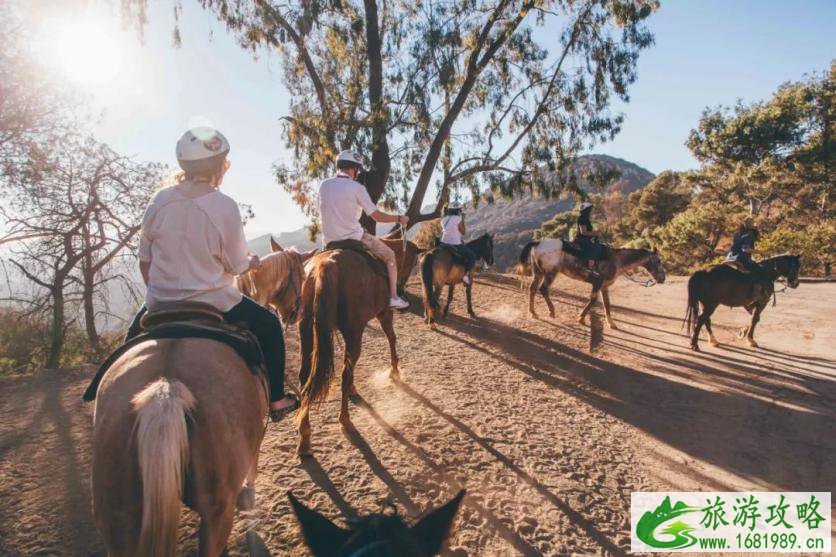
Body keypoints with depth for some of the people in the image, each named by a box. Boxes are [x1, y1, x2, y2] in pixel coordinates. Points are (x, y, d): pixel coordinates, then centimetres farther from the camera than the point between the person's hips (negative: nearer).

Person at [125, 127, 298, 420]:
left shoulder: (159, 201, -3)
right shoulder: (225, 206, -16)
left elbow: (144, 260, 5)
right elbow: (237, 266, -10)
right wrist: (253, 261, 12)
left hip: (160, 304, 5)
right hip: (213, 304, -4)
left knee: (134, 336, 37)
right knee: (268, 325, 19)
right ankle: (276, 400, 26)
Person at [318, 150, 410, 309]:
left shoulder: (324, 185, 2)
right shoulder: (357, 188, -12)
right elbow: (378, 216, -8)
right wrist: (399, 219, 5)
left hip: (329, 241, 6)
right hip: (353, 238, -5)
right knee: (389, 256, 12)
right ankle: (393, 297, 9)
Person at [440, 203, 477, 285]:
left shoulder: (444, 219, 3)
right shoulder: (458, 219, -14)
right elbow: (463, 232, -5)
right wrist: (463, 220, 3)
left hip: (444, 243, 6)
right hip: (456, 246, -6)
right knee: (472, 256, 8)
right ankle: (465, 275, -2)